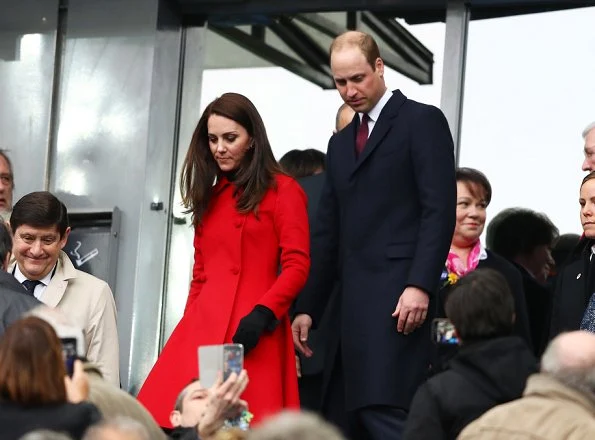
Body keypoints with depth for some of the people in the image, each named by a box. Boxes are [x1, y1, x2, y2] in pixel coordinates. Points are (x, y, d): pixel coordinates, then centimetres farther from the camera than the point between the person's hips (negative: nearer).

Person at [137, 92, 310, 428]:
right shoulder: (211, 195, 21)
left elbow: (297, 266, -6)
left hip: (251, 328, -5)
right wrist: (190, 323, 16)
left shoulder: (282, 191, 3)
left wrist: (263, 313, -18)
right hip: (202, 326, 6)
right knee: (175, 419, -9)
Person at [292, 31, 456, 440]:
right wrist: (308, 308, 15)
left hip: (397, 297, -7)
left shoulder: (422, 121, 1)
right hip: (351, 302, 7)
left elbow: (440, 210, -8)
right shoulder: (340, 143, 23)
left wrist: (420, 285, -19)